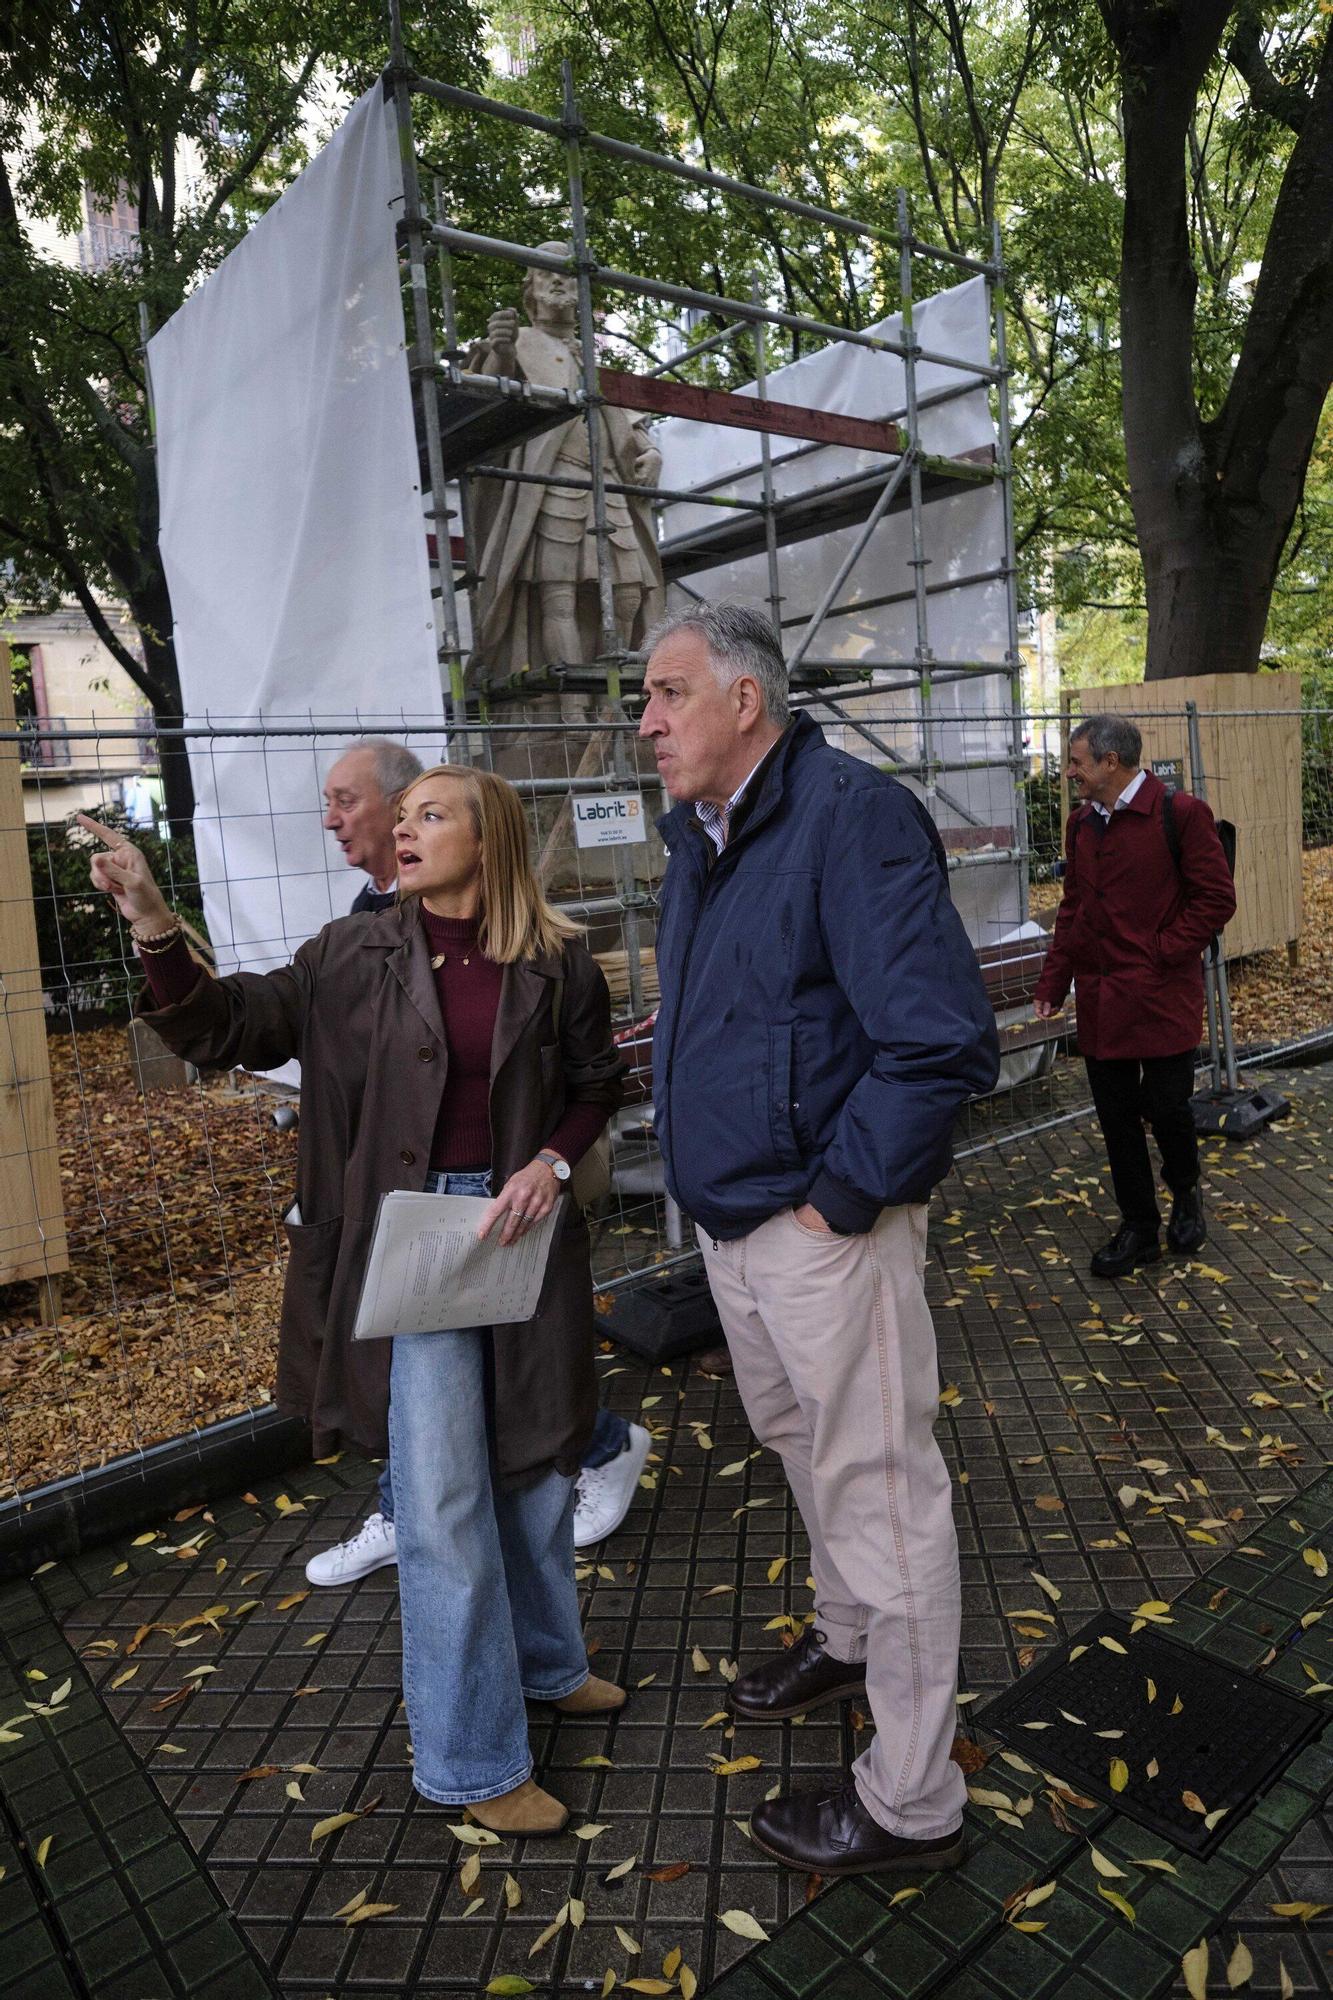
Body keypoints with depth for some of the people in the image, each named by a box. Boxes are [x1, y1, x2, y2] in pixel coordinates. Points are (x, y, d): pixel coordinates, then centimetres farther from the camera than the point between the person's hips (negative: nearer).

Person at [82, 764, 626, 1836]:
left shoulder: (557, 963, -3)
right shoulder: (353, 957, -3)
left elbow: (596, 1086, 7)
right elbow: (223, 1025, -4)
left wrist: (551, 1163, -10)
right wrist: (155, 928, -17)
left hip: (524, 1226, 2)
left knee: (538, 1460, 18)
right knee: (444, 1498, 0)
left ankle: (546, 1662, 45)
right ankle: (476, 1762, 20)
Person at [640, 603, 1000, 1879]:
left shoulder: (849, 816, -19)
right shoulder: (698, 839, 9)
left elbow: (944, 1043, -26)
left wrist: (836, 1200, -20)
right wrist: (708, 1180, 12)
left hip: (821, 1232, -9)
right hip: (726, 1222, 9)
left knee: (877, 1489, 5)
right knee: (801, 1444, 26)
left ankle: (912, 1802, 25)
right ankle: (846, 1639, 51)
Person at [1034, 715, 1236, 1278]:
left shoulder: (1180, 813, -8)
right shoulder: (1081, 822, 11)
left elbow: (1217, 898, -8)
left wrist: (1162, 952, -13)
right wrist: (1052, 983, 10)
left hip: (1161, 995, -5)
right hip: (1100, 998, 6)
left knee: (1165, 1106, -1)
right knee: (1116, 1116, 8)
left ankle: (1186, 1194, 31)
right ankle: (1138, 1228, 22)